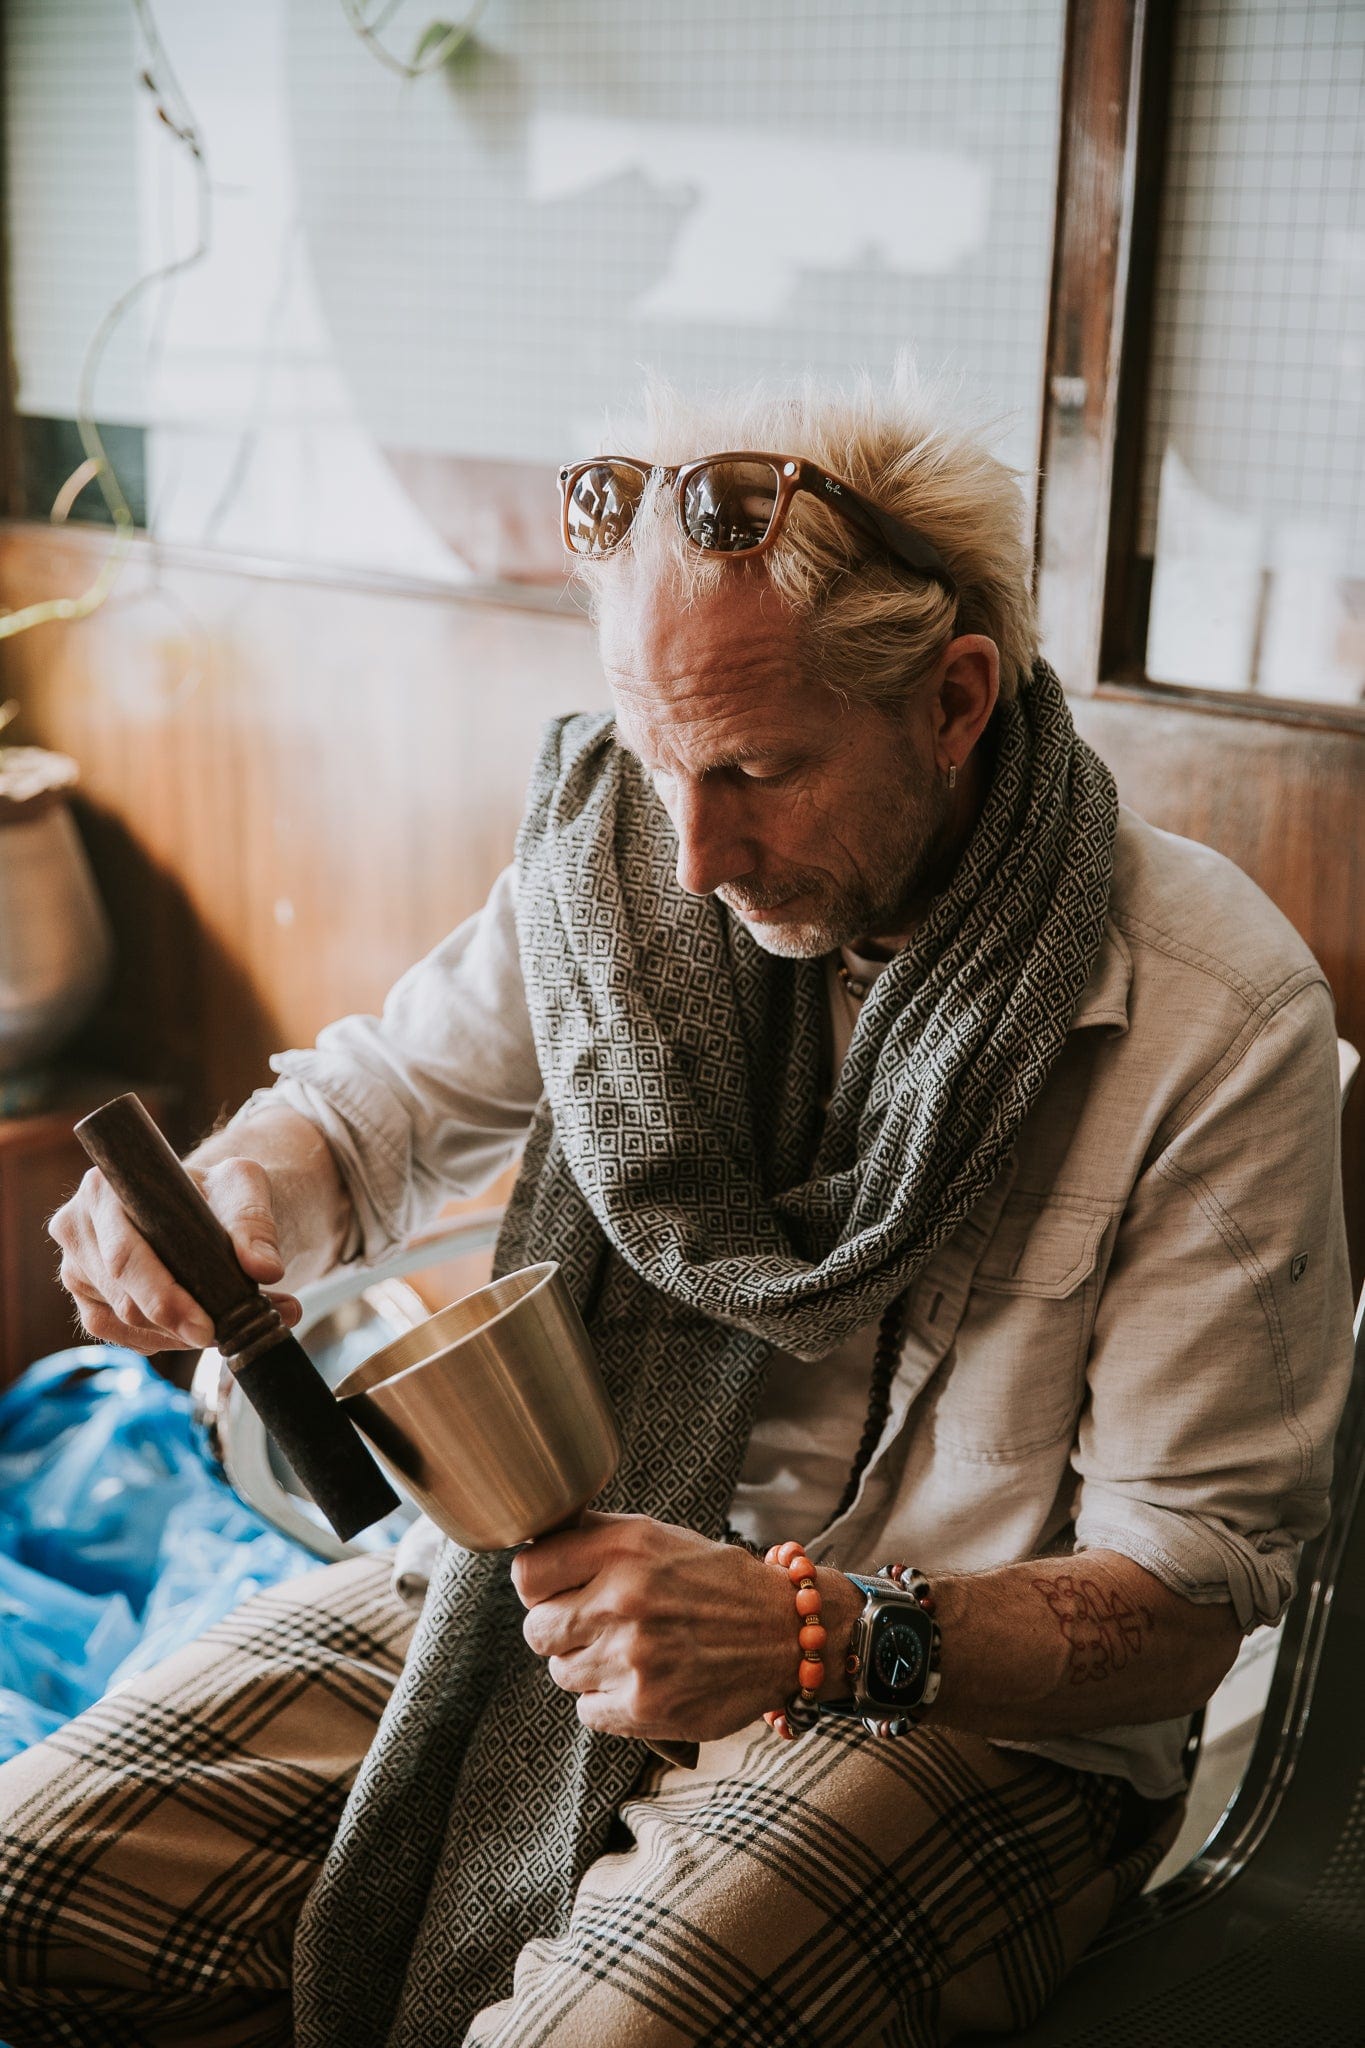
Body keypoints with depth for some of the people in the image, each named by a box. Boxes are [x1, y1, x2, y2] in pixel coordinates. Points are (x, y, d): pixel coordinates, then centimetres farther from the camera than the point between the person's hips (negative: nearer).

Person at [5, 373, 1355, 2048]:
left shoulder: (1220, 1018, -18)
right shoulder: (625, 847, -5)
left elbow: (1185, 1598, -15)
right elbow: (373, 1102, 9)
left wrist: (816, 1638, -32)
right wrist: (234, 1191, -16)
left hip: (966, 1707, -4)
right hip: (565, 1575, 5)